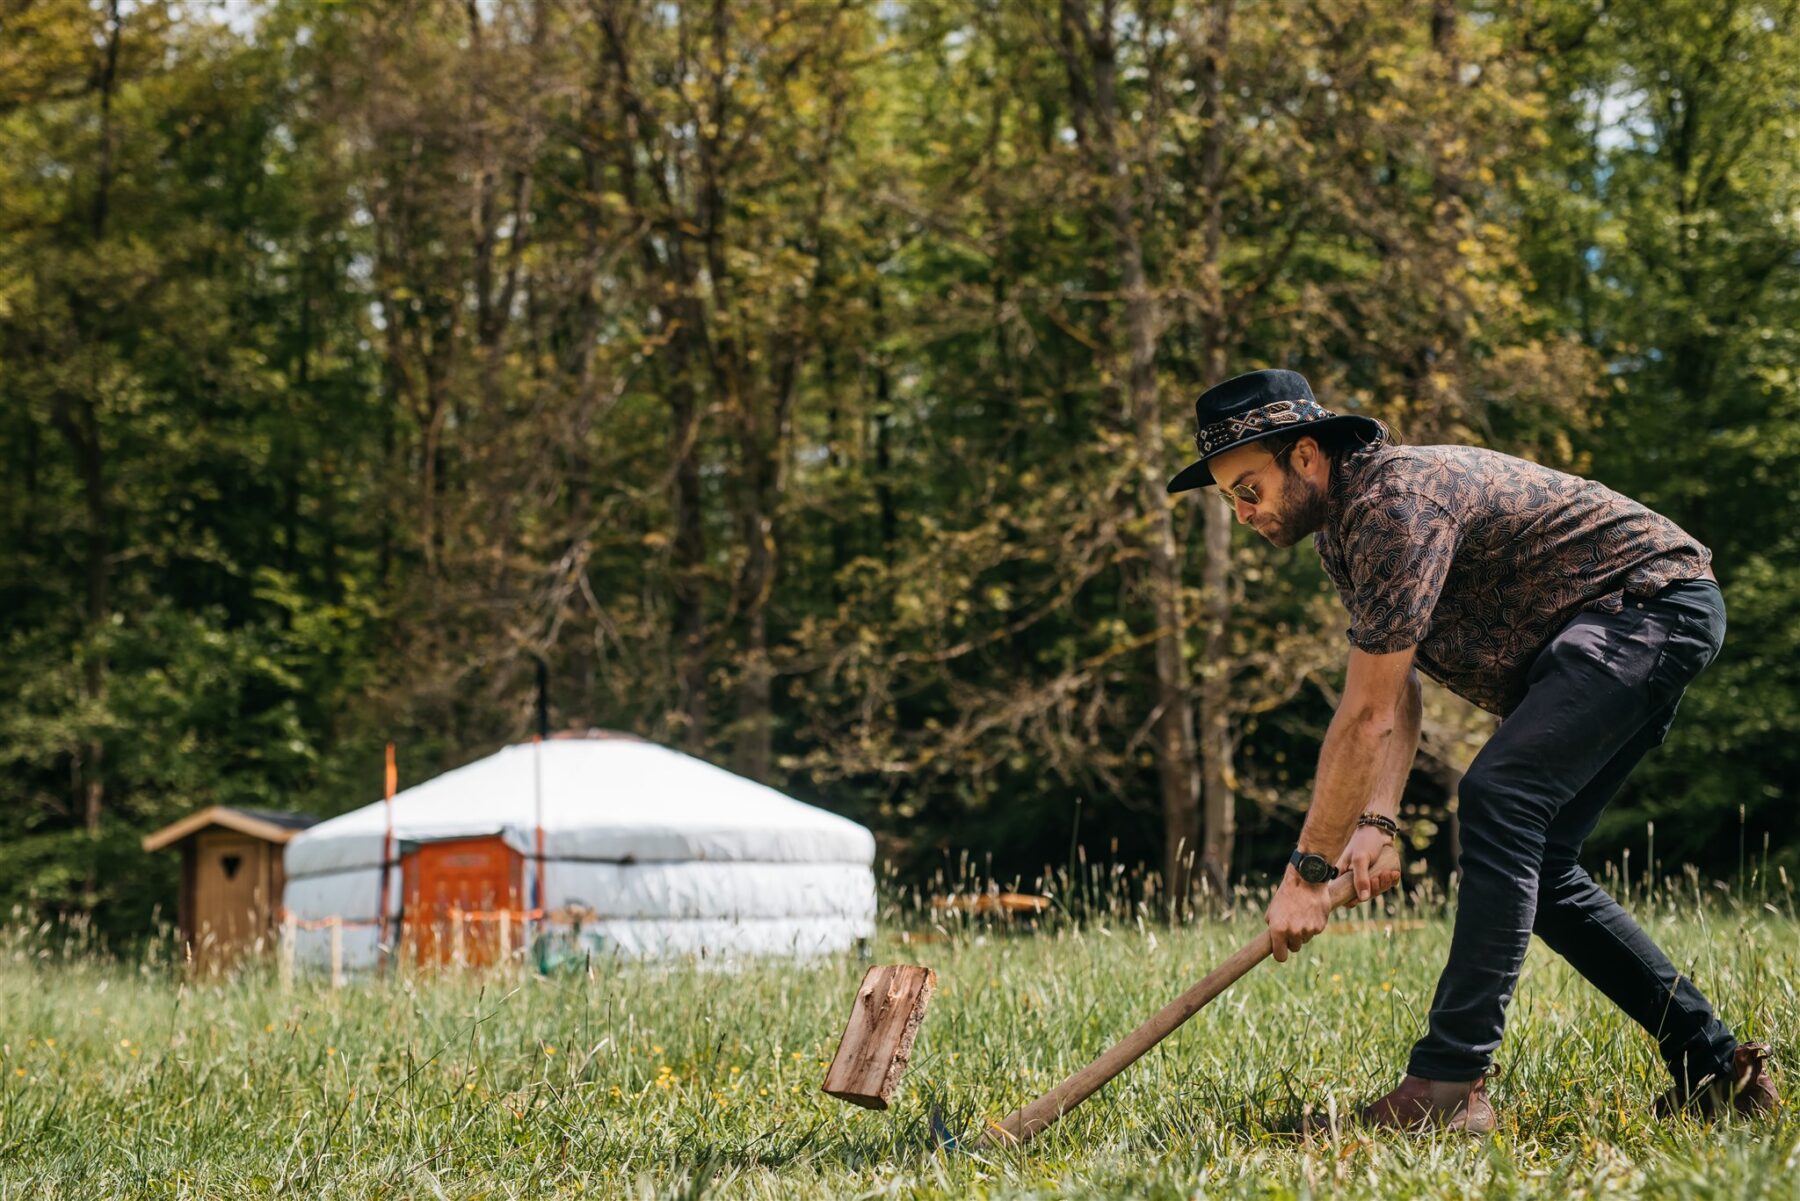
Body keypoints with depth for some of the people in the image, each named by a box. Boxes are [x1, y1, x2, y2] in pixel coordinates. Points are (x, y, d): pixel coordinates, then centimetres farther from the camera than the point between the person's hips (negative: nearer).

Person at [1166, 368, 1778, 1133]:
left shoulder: (1395, 503, -25)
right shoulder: (1340, 527, 7)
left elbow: (1367, 717, -26)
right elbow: (1393, 699, 4)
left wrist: (1308, 870, -22)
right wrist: (1376, 822, -11)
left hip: (1650, 604, -11)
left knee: (1498, 799, -25)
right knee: (1532, 865, 5)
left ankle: (1450, 1083, -29)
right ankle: (1715, 1069, 10)